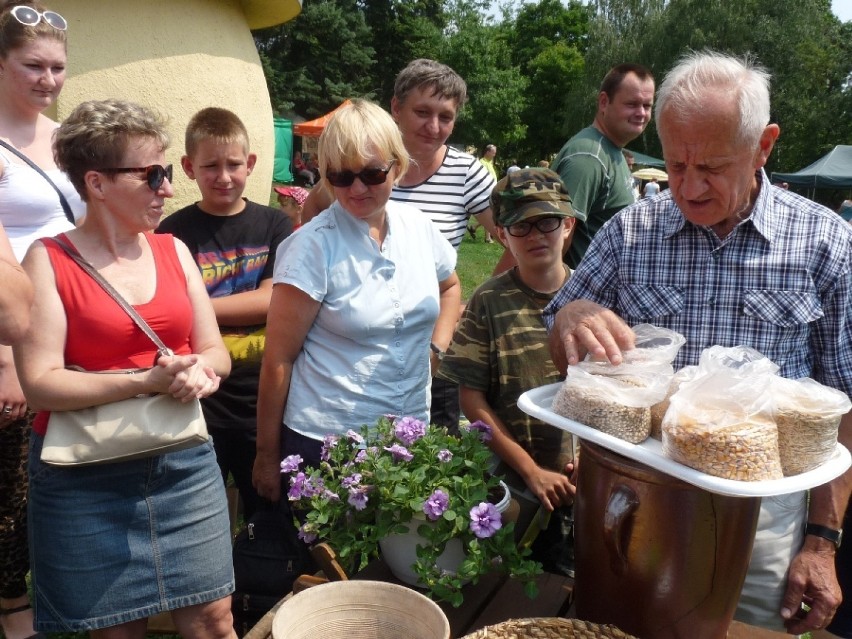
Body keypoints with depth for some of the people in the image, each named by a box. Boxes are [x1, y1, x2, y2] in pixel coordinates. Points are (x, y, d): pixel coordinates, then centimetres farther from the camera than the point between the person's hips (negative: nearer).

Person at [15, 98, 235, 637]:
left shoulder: (173, 250, 6)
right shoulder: (48, 260, -7)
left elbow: (217, 353, 8)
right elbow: (40, 383, -14)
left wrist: (199, 371, -15)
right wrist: (148, 381, -23)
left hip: (185, 463, 3)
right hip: (88, 478, -3)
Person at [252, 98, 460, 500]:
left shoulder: (419, 227, 1)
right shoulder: (313, 247, -14)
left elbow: (450, 287, 21)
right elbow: (278, 358, -11)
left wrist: (436, 350, 6)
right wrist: (267, 455, -7)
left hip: (410, 433, 5)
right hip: (324, 440, -4)